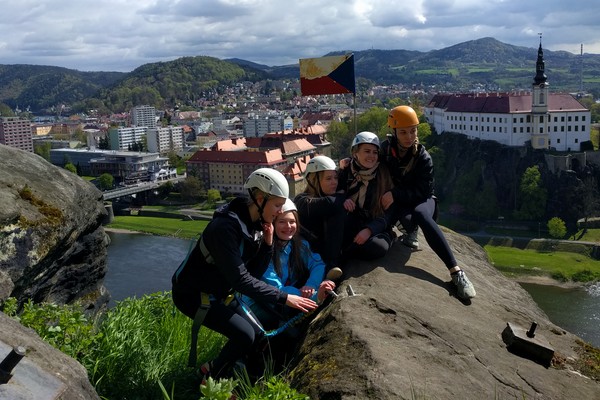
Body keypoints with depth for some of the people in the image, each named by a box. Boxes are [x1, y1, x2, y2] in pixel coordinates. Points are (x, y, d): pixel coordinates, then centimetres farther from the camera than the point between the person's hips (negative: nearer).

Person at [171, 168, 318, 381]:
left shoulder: (255, 224, -2)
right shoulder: (226, 226, -29)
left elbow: (255, 273, 0)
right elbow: (240, 279, -33)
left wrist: (267, 243, -14)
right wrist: (283, 297, -31)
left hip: (218, 292, 9)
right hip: (193, 294, -9)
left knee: (257, 334, 3)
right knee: (245, 336, -17)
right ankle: (209, 379, 6)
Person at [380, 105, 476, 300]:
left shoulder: (423, 158, -12)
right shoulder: (385, 149, -5)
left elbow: (423, 191, -16)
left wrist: (395, 194, -29)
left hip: (422, 200, -1)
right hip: (399, 203, 1)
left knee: (420, 213, -40)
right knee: (407, 219, -39)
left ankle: (456, 271, -43)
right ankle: (411, 230, 3)